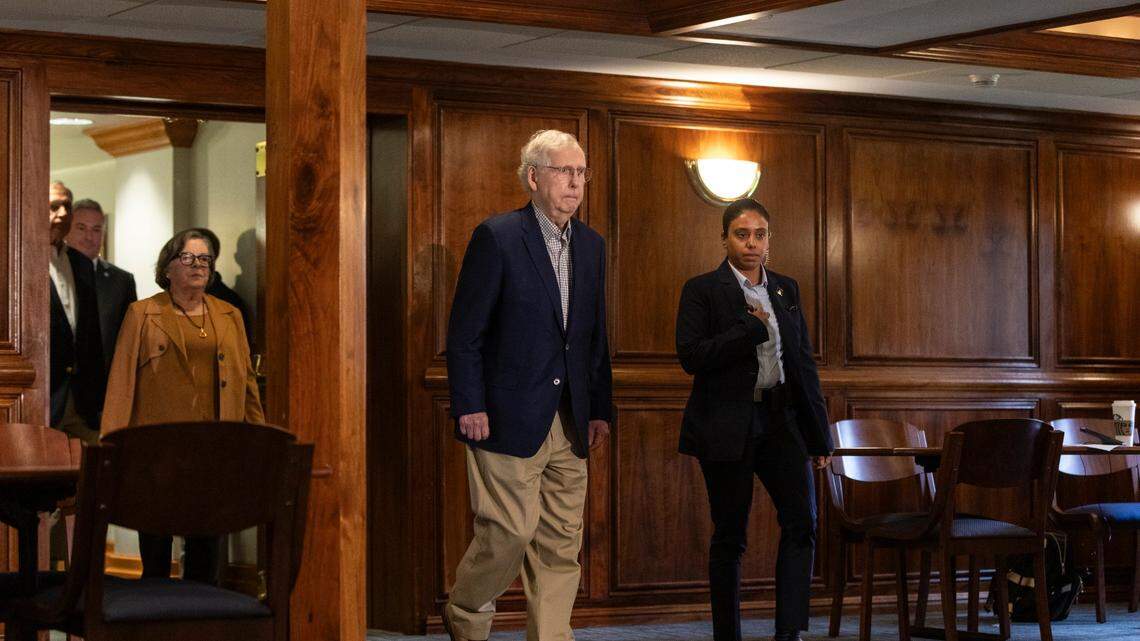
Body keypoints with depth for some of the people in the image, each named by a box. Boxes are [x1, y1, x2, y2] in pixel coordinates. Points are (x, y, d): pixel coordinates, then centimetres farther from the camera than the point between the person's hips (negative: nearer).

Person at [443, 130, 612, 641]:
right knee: (511, 531, -5)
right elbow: (464, 332, -8)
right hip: (510, 419, -6)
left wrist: (599, 408, 12)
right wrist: (469, 407, -13)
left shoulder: (590, 246, 13)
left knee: (561, 543, 5)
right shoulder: (497, 237, -7)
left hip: (569, 422, 6)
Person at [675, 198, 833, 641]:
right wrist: (751, 328, -15)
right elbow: (690, 356, -14)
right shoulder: (702, 290, -2)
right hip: (727, 426, -4)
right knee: (730, 536, 2)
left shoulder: (786, 290, 13)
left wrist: (818, 435, 11)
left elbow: (804, 363, 15)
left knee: (802, 522, -11)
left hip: (781, 420, 4)